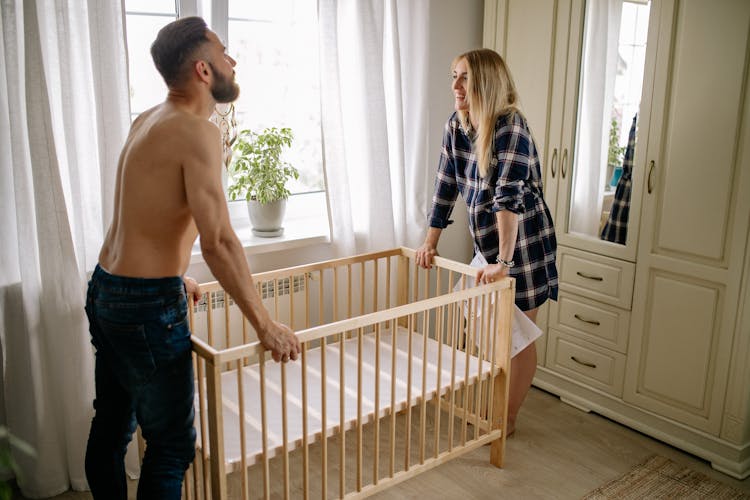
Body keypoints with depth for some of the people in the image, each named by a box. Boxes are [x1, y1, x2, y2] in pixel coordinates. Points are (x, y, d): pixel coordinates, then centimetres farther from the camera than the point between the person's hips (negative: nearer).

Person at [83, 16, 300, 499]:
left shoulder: (147, 121, 11)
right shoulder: (198, 132, -18)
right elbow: (218, 241, -25)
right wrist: (266, 325, -19)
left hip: (105, 292, 9)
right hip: (148, 308, -9)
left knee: (111, 428, 21)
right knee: (172, 447, 4)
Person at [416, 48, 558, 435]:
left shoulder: (510, 125, -23)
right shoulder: (456, 125, -1)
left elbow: (509, 195, -31)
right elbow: (445, 185, 5)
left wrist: (503, 261, -35)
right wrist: (429, 243, 6)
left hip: (524, 244, -7)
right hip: (487, 243, 8)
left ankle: (507, 419, 23)